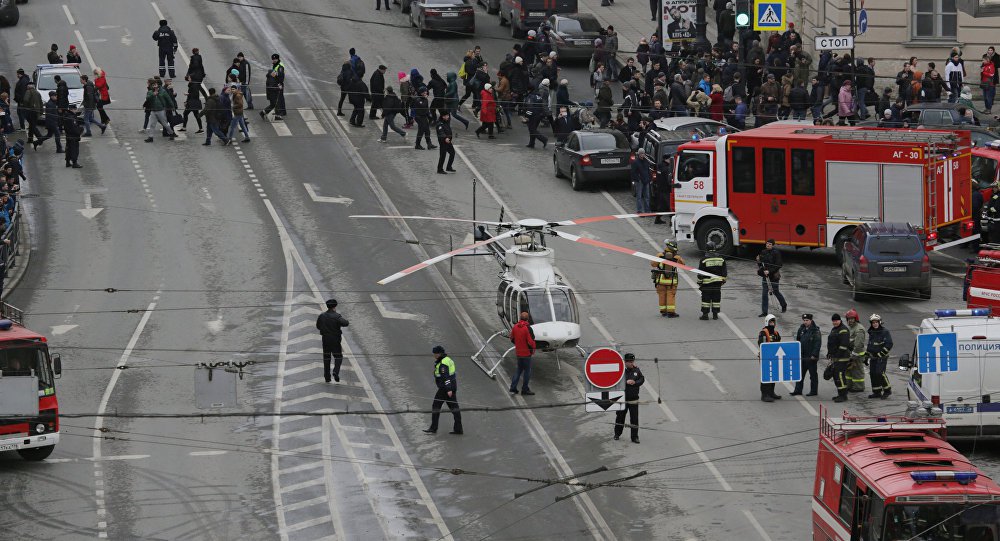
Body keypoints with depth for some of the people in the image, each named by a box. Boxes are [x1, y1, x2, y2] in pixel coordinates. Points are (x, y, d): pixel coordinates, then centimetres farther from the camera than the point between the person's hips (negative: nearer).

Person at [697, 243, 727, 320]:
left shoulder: (704, 260, -9)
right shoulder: (721, 259, 2)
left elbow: (700, 274, -7)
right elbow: (724, 272, 9)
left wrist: (700, 283, 2)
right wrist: (723, 280, 19)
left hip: (707, 283, -3)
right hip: (717, 283, 3)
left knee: (706, 299, 2)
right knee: (716, 298, 10)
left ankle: (705, 314, 1)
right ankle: (715, 314, 12)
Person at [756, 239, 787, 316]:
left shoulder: (776, 253, -12)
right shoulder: (763, 252, 6)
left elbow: (778, 265, -16)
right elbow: (760, 263, 17)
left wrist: (769, 271, -24)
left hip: (773, 275, -5)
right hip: (765, 275, 5)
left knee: (775, 291, 11)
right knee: (764, 293, -1)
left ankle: (784, 305, 38)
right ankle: (764, 312, 3)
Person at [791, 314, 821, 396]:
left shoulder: (815, 331, -10)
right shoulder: (801, 330, 11)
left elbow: (818, 344, -14)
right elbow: (798, 342, 19)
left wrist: (814, 355, -19)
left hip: (811, 358, -7)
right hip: (802, 357, 7)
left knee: (813, 375, 3)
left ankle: (813, 391, 10)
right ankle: (798, 390, 15)